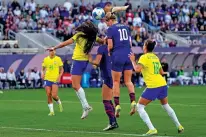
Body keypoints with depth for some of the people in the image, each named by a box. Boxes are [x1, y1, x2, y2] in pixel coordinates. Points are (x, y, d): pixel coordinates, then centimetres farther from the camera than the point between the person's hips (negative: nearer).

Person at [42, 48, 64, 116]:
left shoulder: (58, 59, 1)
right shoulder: (45, 59, 6)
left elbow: (61, 69, 6)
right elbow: (43, 69, 16)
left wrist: (59, 76, -9)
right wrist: (43, 74, -5)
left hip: (55, 80, -2)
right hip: (47, 79, 2)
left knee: (54, 96, -12)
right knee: (49, 96, -4)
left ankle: (59, 103, 21)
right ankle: (51, 111, 3)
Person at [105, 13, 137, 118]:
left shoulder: (111, 29, -5)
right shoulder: (125, 27, 13)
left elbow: (110, 46, -8)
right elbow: (130, 43, 13)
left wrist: (108, 51, 11)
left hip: (117, 57, -5)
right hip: (128, 56, 5)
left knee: (116, 82, 6)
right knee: (128, 81, 10)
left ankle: (117, 105, -1)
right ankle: (133, 102, -10)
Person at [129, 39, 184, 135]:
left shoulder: (144, 57, -5)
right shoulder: (156, 57, 16)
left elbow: (137, 69, -19)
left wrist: (133, 60, -4)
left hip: (153, 86, -7)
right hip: (163, 84, 7)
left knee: (140, 107, 1)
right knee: (165, 105, 28)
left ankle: (152, 129, -14)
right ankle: (179, 126, 31)